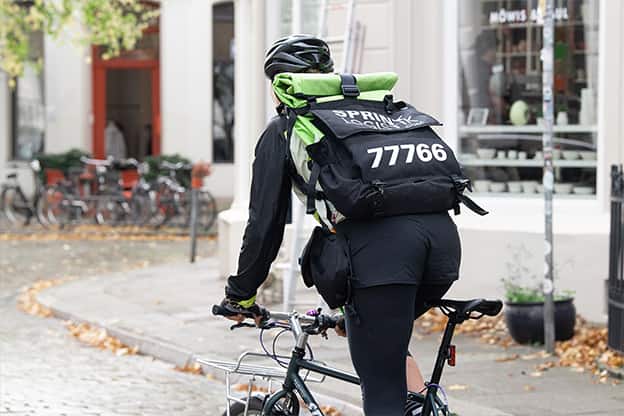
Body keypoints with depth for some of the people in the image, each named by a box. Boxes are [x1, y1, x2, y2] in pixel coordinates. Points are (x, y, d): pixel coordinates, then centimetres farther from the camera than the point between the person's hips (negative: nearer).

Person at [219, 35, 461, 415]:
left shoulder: (284, 129, 18)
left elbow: (265, 222, 15)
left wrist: (240, 294, 30)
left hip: (380, 246, -6)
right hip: (442, 233, 6)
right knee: (387, 335, 33)